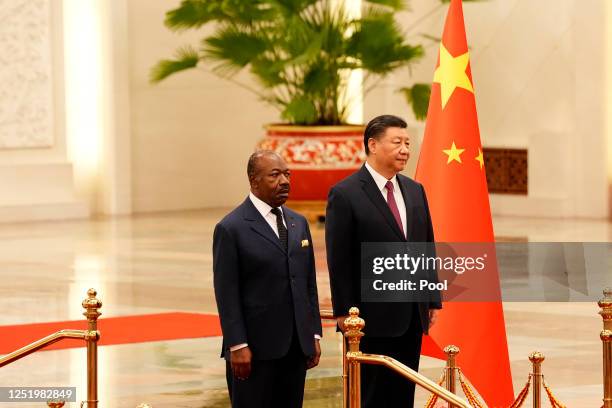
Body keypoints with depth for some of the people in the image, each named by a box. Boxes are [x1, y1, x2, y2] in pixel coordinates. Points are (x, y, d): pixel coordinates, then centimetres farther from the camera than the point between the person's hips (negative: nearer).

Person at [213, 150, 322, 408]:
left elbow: (309, 284, 15)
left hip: (296, 346, 6)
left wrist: (314, 335, 10)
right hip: (255, 349, -6)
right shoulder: (231, 229, -7)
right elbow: (227, 294, -10)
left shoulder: (298, 223, 13)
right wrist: (237, 346, -15)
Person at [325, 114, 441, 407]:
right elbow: (339, 260, -10)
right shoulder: (345, 194, -9)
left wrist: (433, 300, 11)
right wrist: (345, 312, -13)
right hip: (373, 317, -6)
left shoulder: (415, 191, 12)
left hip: (412, 316, 6)